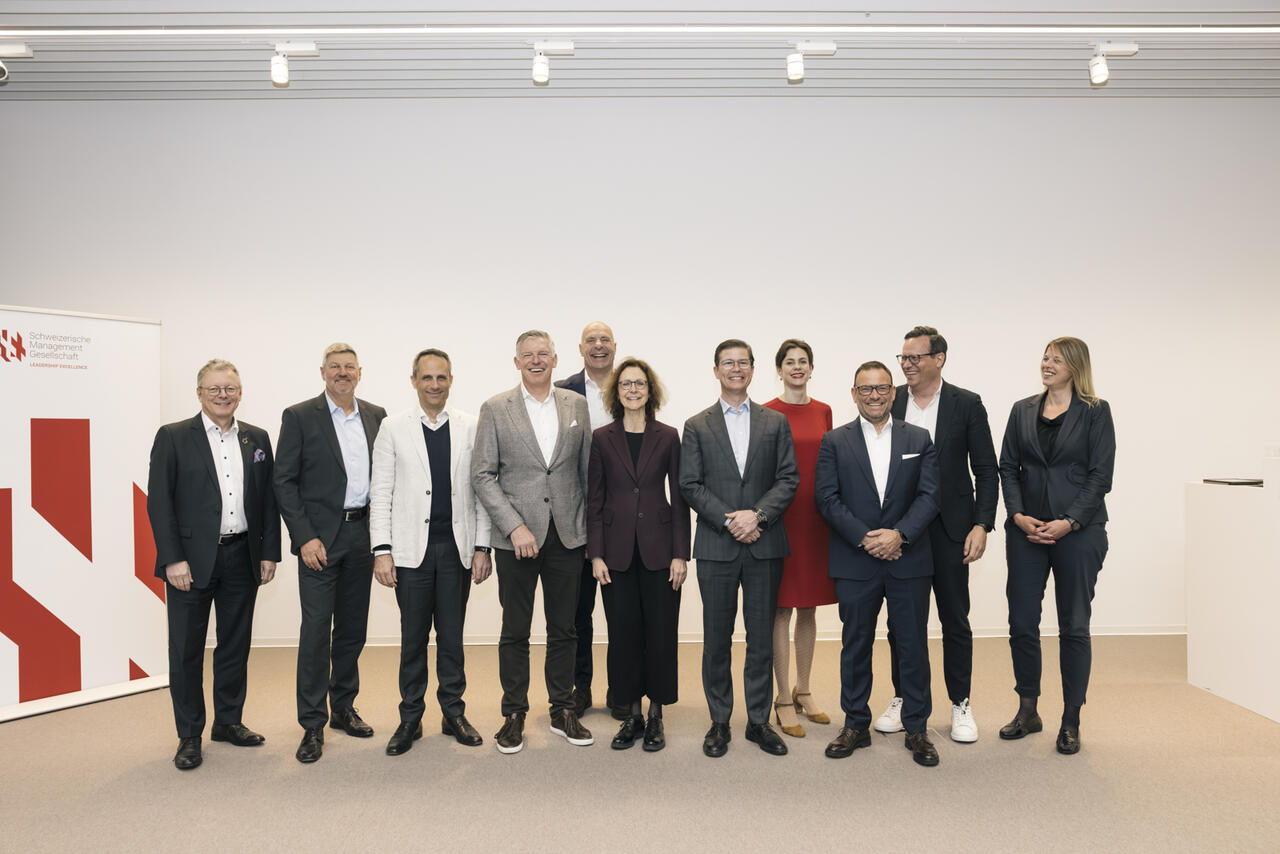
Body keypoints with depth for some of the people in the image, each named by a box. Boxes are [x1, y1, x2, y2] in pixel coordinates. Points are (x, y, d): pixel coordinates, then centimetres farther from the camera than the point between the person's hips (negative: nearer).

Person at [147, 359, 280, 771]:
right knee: (186, 649, 4)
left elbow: (269, 500, 9)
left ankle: (228, 721, 28)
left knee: (236, 644, 13)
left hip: (243, 558, 4)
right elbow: (159, 502, -6)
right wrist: (173, 559, -13)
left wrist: (270, 552, 3)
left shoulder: (257, 439, 9)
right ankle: (189, 735, 18)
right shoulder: (173, 437, -2)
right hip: (192, 561, -3)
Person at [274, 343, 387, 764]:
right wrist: (305, 537, -13)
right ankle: (312, 725, 8)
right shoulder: (299, 417, -3)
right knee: (316, 630, -3)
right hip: (320, 538, -4)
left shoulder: (376, 416, 9)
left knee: (353, 628, 13)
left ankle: (343, 708, 28)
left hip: (362, 535, 4)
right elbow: (284, 482, -6)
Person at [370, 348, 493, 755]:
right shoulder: (393, 428, 2)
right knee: (413, 638, 7)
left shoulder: (471, 427, 4)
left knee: (452, 636, 10)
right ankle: (410, 718, 21)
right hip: (412, 549, -1)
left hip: (457, 549, 1)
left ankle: (453, 713, 24)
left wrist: (482, 547, -1)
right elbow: (380, 493, 1)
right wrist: (382, 550, -6)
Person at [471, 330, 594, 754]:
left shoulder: (577, 405, 7)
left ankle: (563, 711, 24)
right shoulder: (495, 409, 0)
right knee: (515, 631, 7)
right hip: (517, 537, -2)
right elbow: (482, 475, -4)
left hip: (567, 535, 2)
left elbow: (587, 469, 10)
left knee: (563, 630, 11)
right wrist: (514, 527, -13)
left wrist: (593, 527, 6)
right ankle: (514, 715, 20)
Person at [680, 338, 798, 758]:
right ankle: (719, 721, 18)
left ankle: (759, 720, 19)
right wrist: (728, 520, -12)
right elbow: (690, 485, -1)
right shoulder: (697, 426, 6)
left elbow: (788, 478, 3)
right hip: (716, 546, -1)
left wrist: (758, 515, -12)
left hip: (765, 545, 1)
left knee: (761, 637, 7)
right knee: (717, 639, 6)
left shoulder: (775, 422, 9)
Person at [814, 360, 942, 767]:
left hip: (909, 560, 1)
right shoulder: (834, 441, 4)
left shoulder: (919, 439, 7)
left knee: (914, 645, 6)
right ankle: (856, 725, 22)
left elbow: (929, 496, -1)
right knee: (855, 645, 9)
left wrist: (899, 534, -15)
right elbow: (827, 498, -4)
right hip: (854, 562, 0)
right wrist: (864, 538, -13)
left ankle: (917, 729, 20)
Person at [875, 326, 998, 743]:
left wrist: (981, 525, -10)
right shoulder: (889, 403, 3)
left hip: (948, 528, -2)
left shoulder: (966, 404, -2)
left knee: (955, 619, 6)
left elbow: (987, 471, -1)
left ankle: (961, 704, 20)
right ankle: (902, 698, 24)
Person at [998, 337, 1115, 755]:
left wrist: (1069, 522, -15)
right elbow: (1008, 467, 8)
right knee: (1022, 622, 5)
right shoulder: (1022, 411, 10)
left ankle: (1071, 721, 16)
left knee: (1074, 626, 4)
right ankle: (1027, 711, 21)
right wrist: (1018, 514, -7)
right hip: (1026, 530, 3)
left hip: (1078, 530, -3)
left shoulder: (1095, 411, 0)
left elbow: (1101, 475, -6)